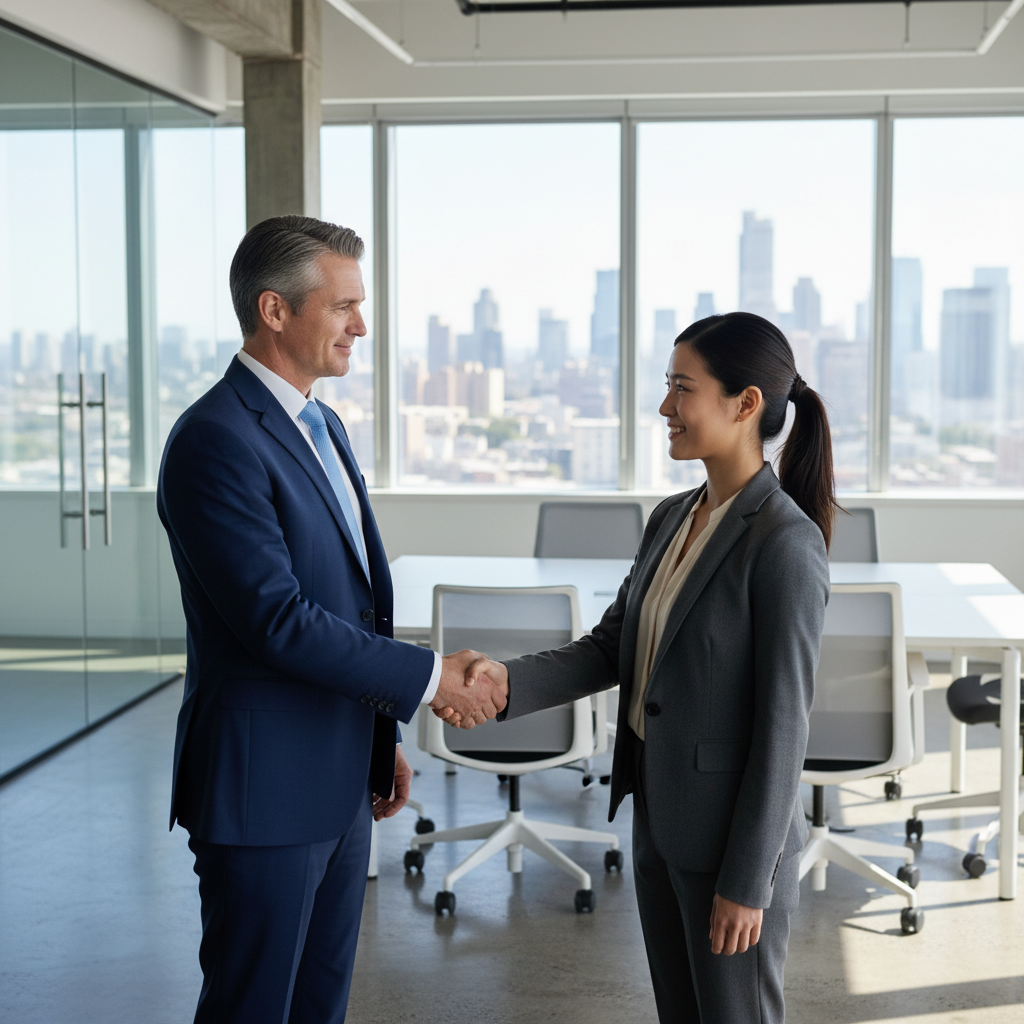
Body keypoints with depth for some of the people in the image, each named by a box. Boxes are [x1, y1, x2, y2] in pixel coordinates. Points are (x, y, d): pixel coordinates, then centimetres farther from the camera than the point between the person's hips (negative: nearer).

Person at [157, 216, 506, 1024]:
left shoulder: (324, 427, 12)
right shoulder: (215, 440, -19)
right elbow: (276, 620, -24)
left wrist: (383, 735, 19)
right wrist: (430, 678, -18)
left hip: (339, 777, 9)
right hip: (265, 783, -9)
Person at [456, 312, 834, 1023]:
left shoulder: (786, 543, -20)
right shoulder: (671, 519, 5)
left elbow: (783, 725, -20)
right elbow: (610, 650, 6)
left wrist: (746, 882, -17)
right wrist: (509, 681, -12)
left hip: (735, 832, -8)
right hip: (660, 817, 8)